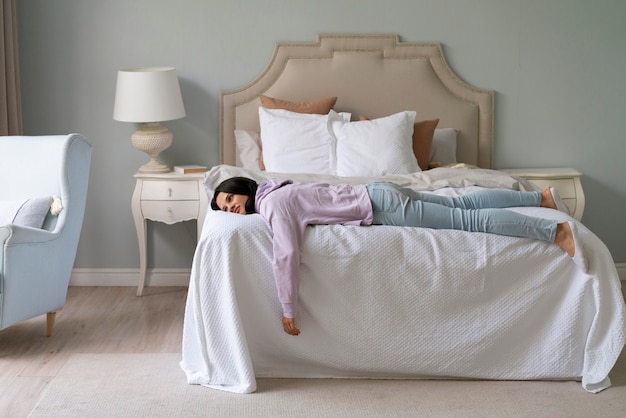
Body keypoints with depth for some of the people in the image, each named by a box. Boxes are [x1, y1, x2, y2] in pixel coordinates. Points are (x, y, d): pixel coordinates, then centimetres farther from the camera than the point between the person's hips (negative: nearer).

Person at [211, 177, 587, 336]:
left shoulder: (271, 204, -18)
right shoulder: (270, 191, 10)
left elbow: (286, 255, -30)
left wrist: (288, 312, -24)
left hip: (381, 207, -8)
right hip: (380, 194, 8)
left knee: (469, 221, -12)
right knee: (463, 204, 14)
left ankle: (557, 231, -14)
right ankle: (542, 198, 23)